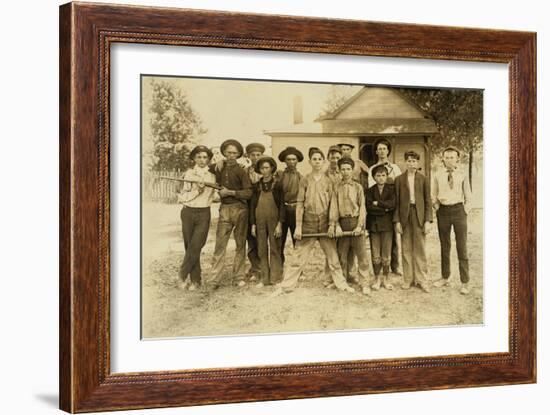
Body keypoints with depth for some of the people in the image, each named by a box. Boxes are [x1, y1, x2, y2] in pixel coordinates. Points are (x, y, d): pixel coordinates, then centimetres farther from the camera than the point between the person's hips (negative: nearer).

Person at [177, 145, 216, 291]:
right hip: (188, 212, 0)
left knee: (195, 247, -10)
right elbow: (183, 196, -2)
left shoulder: (212, 175, 5)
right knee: (190, 246, 3)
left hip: (203, 214, 0)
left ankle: (183, 275, 6)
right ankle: (195, 279, 12)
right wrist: (197, 190, -15)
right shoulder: (189, 173, 3)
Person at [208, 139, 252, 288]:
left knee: (240, 244, 4)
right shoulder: (218, 168, 9)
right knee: (220, 244, -4)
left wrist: (230, 192, -13)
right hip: (224, 209, 2)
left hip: (240, 209, -2)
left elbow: (249, 193, -7)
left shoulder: (240, 171, -1)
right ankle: (215, 279, -4)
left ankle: (239, 277, 13)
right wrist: (216, 167, 6)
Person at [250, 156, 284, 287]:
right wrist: (253, 224, 5)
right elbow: (252, 205, 11)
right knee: (262, 250, 4)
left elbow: (281, 205, -2)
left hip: (274, 220, -3)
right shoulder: (256, 186, 9)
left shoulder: (277, 185, 1)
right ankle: (264, 278, 10)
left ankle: (275, 278, 5)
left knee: (275, 249, -1)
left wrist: (279, 223, -9)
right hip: (260, 221, 3)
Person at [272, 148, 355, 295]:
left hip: (325, 222, 1)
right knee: (299, 257, 0)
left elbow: (333, 204, 1)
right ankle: (286, 286, 5)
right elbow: (300, 204, 1)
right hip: (308, 222, -1)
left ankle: (341, 284, 19)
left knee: (333, 256, 7)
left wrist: (332, 225, -7)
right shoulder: (305, 180, 3)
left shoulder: (328, 181, 4)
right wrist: (298, 226, -5)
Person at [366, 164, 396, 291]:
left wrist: (378, 203, -9)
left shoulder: (391, 189, 5)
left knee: (386, 254, 0)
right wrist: (384, 209, -11)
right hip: (373, 225, 1)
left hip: (387, 224, -1)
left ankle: (386, 279, 13)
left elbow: (392, 204, -11)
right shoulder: (370, 190, 6)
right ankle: (377, 278, 15)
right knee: (375, 254, 2)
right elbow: (369, 207, -8)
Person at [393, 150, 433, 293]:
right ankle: (408, 279, 13)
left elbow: (428, 200, 4)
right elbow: (396, 201, 4)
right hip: (405, 216, 1)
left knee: (420, 249, 2)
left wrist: (427, 220, -4)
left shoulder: (423, 179, 4)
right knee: (406, 250, 5)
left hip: (419, 216, 0)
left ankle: (422, 280, 9)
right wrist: (397, 221, -2)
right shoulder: (399, 179, 5)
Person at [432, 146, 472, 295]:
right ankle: (445, 277, 22)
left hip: (458, 210, -2)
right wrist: (437, 208, 3)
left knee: (462, 246, -1)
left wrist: (465, 210, -2)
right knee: (444, 246, 11)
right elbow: (434, 195, 13)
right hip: (443, 211, 2)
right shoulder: (438, 176, 4)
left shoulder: (462, 176, 0)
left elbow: (468, 197, 6)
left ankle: (465, 282, 3)